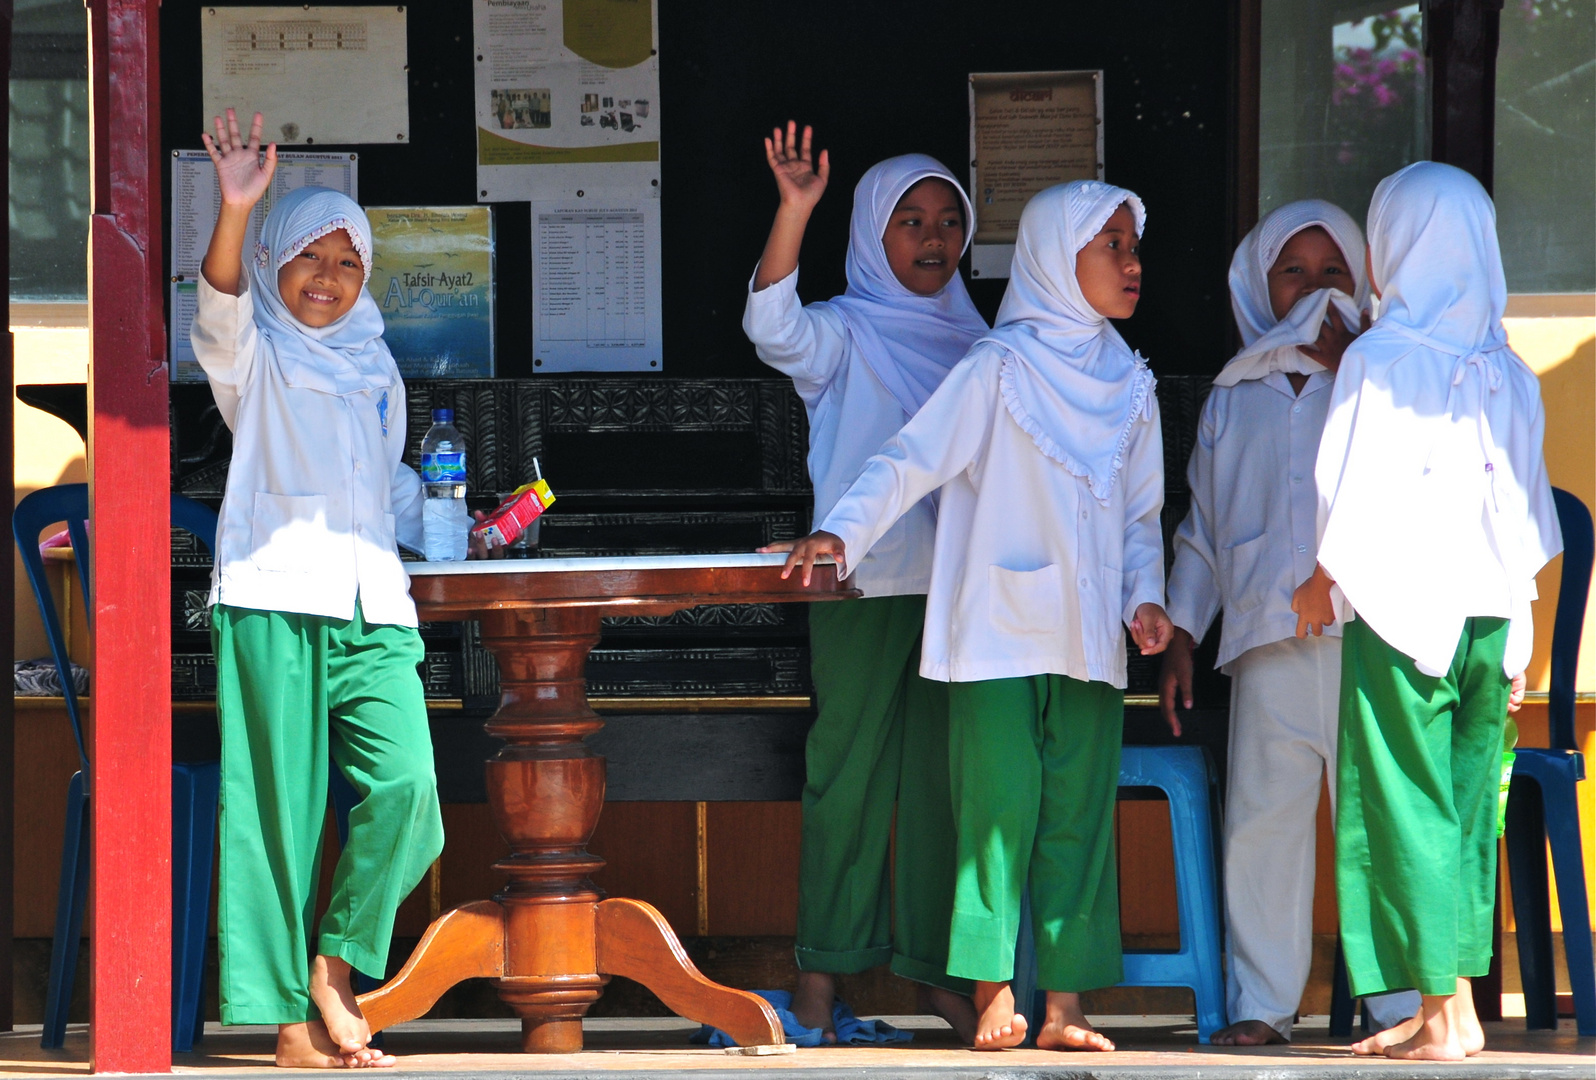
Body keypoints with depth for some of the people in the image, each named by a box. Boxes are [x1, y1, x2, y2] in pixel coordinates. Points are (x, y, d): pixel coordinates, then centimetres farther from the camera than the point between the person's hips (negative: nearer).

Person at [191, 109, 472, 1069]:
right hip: (274, 600, -4)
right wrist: (235, 213, -30)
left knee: (405, 785, -16)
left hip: (372, 605, 4)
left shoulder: (375, 369, 24)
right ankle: (290, 1013, -2)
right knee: (282, 803, -6)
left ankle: (333, 966, 0)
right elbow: (221, 313, -14)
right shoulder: (256, 358, 9)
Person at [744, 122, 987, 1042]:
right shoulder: (845, 335, -1)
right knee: (848, 766, -3)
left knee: (947, 774, 5)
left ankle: (936, 964, 10)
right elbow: (772, 325, -22)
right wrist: (796, 206, -33)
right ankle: (825, 961, 4)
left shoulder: (973, 338, 14)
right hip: (864, 582, -4)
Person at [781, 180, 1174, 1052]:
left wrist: (1144, 596, 1)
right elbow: (911, 459, -8)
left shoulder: (1129, 385, 12)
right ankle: (993, 994, 1)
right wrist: (839, 534, -22)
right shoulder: (1002, 368, -4)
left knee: (1080, 814, 2)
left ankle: (1065, 1003, 4)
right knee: (999, 806, -6)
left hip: (1089, 641, 5)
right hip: (998, 630, -4)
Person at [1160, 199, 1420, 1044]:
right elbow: (1201, 531, 21)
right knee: (1263, 816, -2)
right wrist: (1179, 635, 14)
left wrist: (1350, 366, -11)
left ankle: (1399, 999, 0)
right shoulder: (1234, 400, 17)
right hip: (1269, 641, 2)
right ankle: (1261, 999, 5)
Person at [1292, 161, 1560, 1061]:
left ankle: (1447, 1011, -8)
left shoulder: (1380, 357, -8)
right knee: (1465, 810, 9)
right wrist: (1516, 636, 15)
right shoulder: (1507, 370, 7)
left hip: (1402, 611, -5)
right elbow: (1528, 517, 9)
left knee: (1406, 809, -2)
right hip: (1490, 614, 5)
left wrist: (1322, 584, 7)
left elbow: (1359, 501, -9)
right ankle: (1450, 1009, 9)